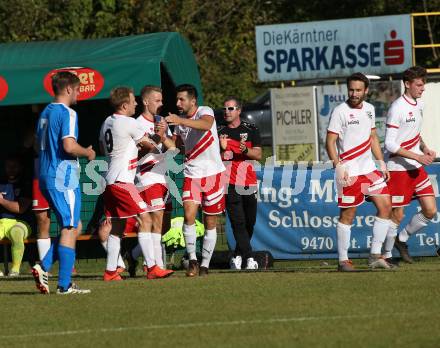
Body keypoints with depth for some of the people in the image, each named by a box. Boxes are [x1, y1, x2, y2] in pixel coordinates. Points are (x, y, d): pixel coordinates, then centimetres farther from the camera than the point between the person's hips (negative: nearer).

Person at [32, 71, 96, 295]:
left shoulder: (46, 112, 16)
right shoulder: (67, 113, -12)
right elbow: (69, 146, -24)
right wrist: (87, 153, -5)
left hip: (46, 178, 9)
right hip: (64, 178, -9)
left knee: (73, 226, 16)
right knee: (70, 228, -4)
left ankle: (43, 267, 3)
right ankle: (64, 284, -5)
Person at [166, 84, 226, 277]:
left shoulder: (204, 111, -11)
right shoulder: (180, 118, 7)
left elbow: (206, 124, -34)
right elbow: (175, 144, 16)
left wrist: (180, 121, -46)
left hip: (212, 173, -4)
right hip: (191, 174, 4)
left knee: (210, 222, 4)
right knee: (189, 215, -16)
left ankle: (205, 264, 13)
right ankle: (192, 259, -7)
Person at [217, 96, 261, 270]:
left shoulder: (251, 130, 9)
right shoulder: (219, 132, 8)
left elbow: (258, 155, 3)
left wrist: (245, 150, -16)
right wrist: (222, 149, -12)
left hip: (249, 182, 2)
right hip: (230, 183, -2)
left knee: (250, 222, 4)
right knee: (238, 222, -12)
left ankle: (238, 256, 19)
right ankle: (248, 258, -15)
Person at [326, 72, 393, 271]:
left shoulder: (369, 109, 11)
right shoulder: (340, 111, -9)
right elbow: (330, 142, -11)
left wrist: (381, 162, 17)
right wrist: (338, 167, -22)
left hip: (369, 169, 7)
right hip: (349, 172, -7)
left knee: (385, 206, 2)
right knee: (347, 215, -4)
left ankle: (375, 255, 9)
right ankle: (343, 260, 4)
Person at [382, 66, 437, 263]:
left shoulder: (418, 104, 9)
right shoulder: (397, 108, -17)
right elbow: (390, 144, -19)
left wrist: (424, 149, 5)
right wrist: (417, 157, -20)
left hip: (416, 167, 8)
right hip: (398, 169, -8)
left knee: (430, 210, 2)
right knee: (397, 215, -1)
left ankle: (402, 239, 22)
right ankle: (386, 255, 13)